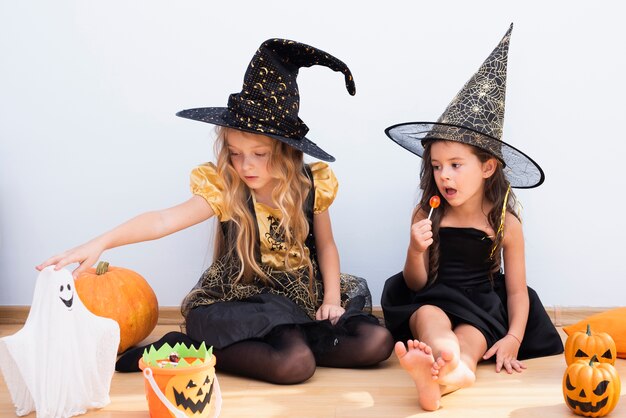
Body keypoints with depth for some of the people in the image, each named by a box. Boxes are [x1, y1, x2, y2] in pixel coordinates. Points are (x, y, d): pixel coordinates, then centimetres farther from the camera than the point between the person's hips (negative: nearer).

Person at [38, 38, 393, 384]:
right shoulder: (224, 191, -13)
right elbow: (164, 220, -27)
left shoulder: (310, 186, -5)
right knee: (294, 363, -32)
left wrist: (331, 299, -5)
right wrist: (100, 243, -41)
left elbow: (326, 246, 9)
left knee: (377, 342, -15)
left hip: (304, 294, 5)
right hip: (249, 299, -5)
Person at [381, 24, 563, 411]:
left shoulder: (505, 223, -3)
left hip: (483, 307, 0)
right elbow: (417, 284, 3)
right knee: (426, 315, -35)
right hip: (435, 301, 0)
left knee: (471, 334, -34)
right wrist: (416, 251, -19)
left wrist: (513, 338, -17)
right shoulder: (427, 215, -1)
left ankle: (441, 376, -66)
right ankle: (452, 367, -67)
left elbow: (517, 290, 0)